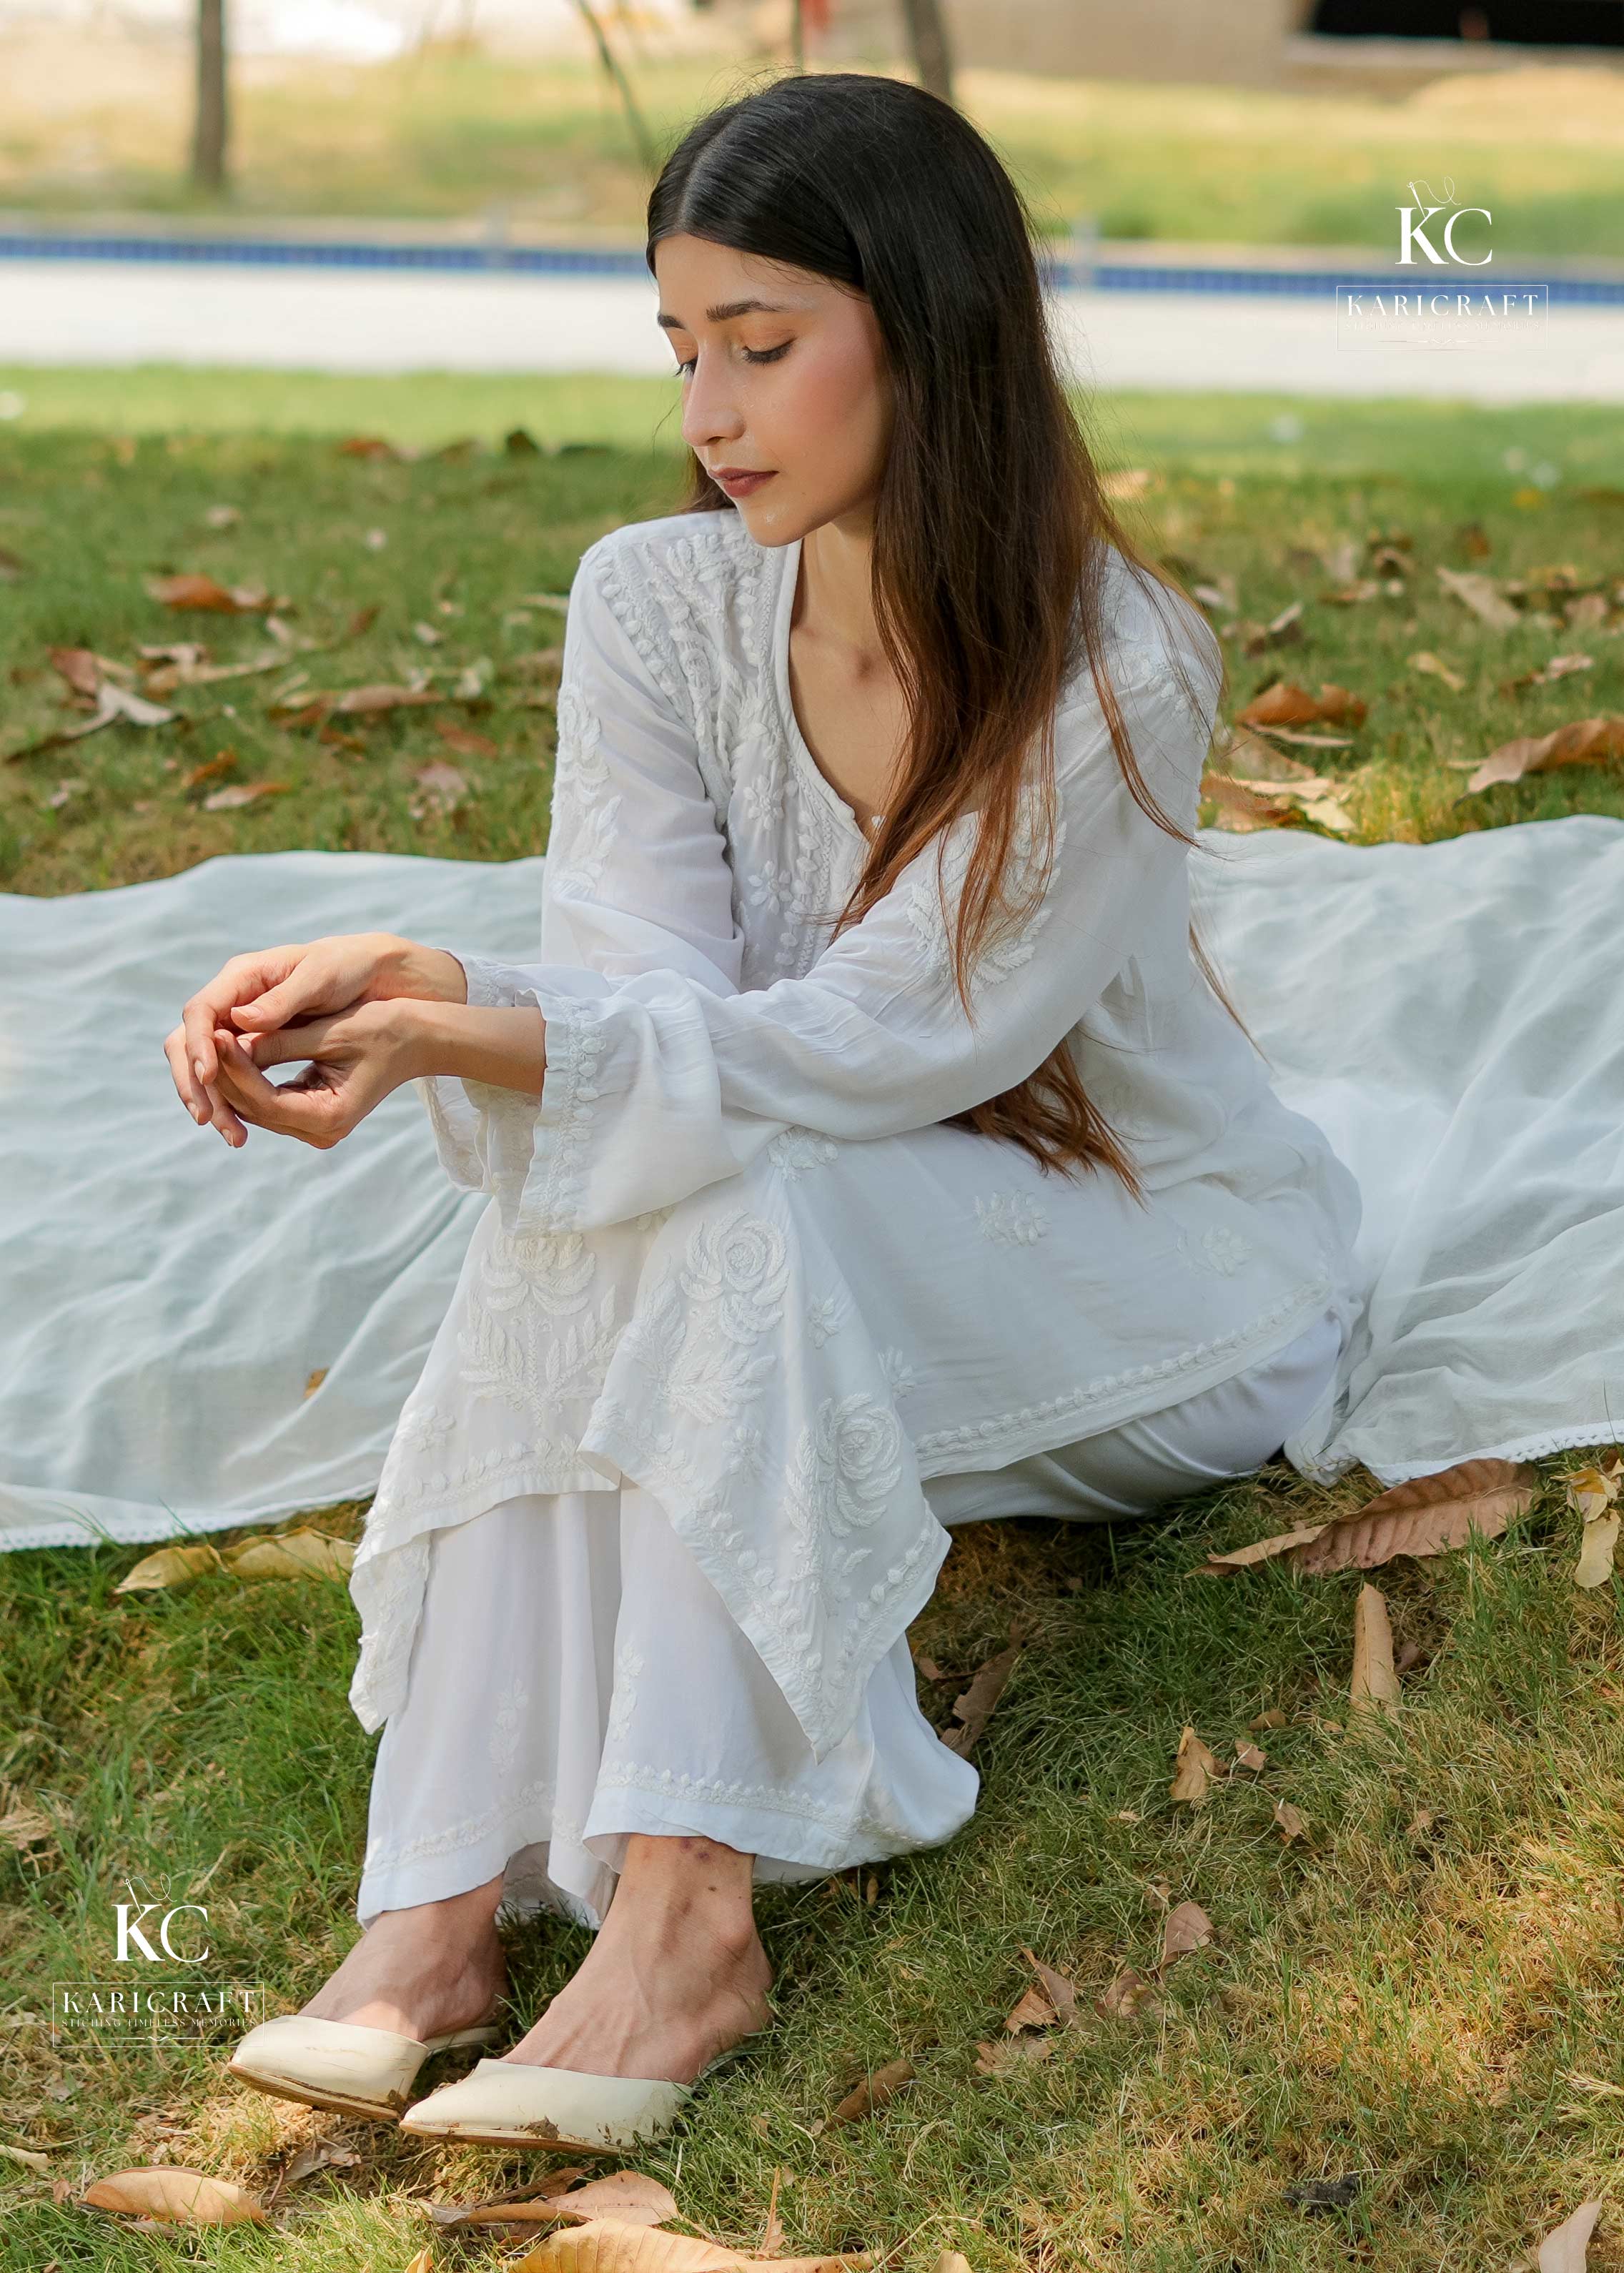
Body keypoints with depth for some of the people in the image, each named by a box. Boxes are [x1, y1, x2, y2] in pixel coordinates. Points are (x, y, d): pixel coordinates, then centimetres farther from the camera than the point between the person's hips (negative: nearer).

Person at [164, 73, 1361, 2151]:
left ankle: (678, 1906, -39)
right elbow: (652, 999, -17)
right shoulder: (657, 604, -8)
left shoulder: (1116, 678, -24)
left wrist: (461, 1033, -41)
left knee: (738, 1206, -33)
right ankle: (439, 1901, -37)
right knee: (590, 1198, -29)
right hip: (802, 1277, 5)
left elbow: (866, 1045, -29)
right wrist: (419, 991, -39)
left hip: (1152, 1267, -4)